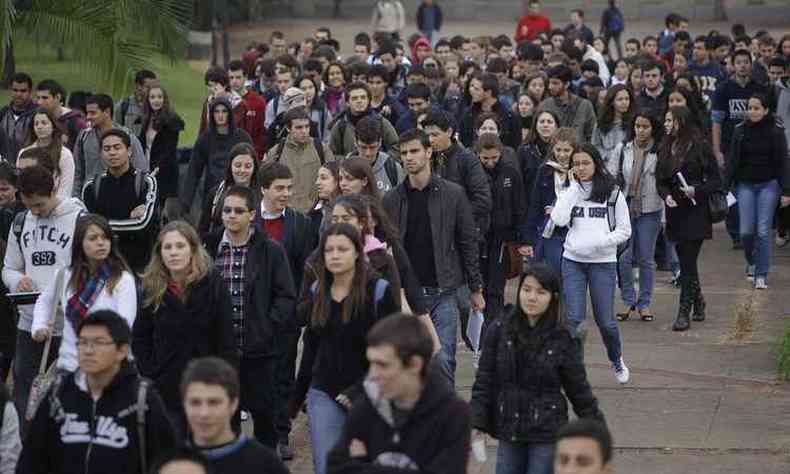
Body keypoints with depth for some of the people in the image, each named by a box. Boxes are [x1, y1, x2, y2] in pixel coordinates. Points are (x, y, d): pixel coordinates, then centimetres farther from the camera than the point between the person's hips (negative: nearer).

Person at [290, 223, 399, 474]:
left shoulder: (378, 291, -9)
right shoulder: (317, 292, 7)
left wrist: (360, 391, -16)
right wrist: (297, 396, 17)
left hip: (367, 396, -4)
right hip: (324, 394, 4)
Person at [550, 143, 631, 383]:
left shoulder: (613, 193, 0)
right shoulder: (570, 191, 5)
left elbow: (624, 231, 1)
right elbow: (559, 219, -13)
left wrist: (600, 242, -14)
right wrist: (573, 187, -9)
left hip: (603, 262, -1)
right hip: (573, 261, 1)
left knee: (605, 320, 5)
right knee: (574, 318, -8)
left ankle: (616, 360, 31)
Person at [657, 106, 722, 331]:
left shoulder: (700, 147, -7)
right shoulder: (665, 148, 9)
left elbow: (716, 180, -4)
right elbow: (660, 180, 13)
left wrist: (696, 190, -19)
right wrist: (667, 196, -7)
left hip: (695, 212, -5)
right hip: (675, 211, 5)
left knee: (688, 262, -8)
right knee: (686, 260, 12)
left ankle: (684, 313, -5)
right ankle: (698, 303, 30)